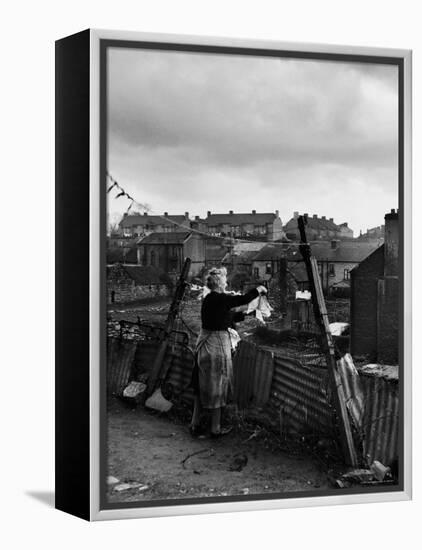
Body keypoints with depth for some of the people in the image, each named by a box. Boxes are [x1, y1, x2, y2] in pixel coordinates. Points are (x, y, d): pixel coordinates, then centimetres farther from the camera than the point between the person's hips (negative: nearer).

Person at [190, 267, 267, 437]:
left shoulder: (209, 299, 9)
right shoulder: (219, 299, -17)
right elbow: (243, 299, -15)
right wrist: (259, 289, 2)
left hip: (204, 344, 8)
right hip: (217, 344, -8)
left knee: (202, 386, 16)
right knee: (217, 386, 3)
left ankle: (195, 425, 23)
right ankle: (215, 429, 13)